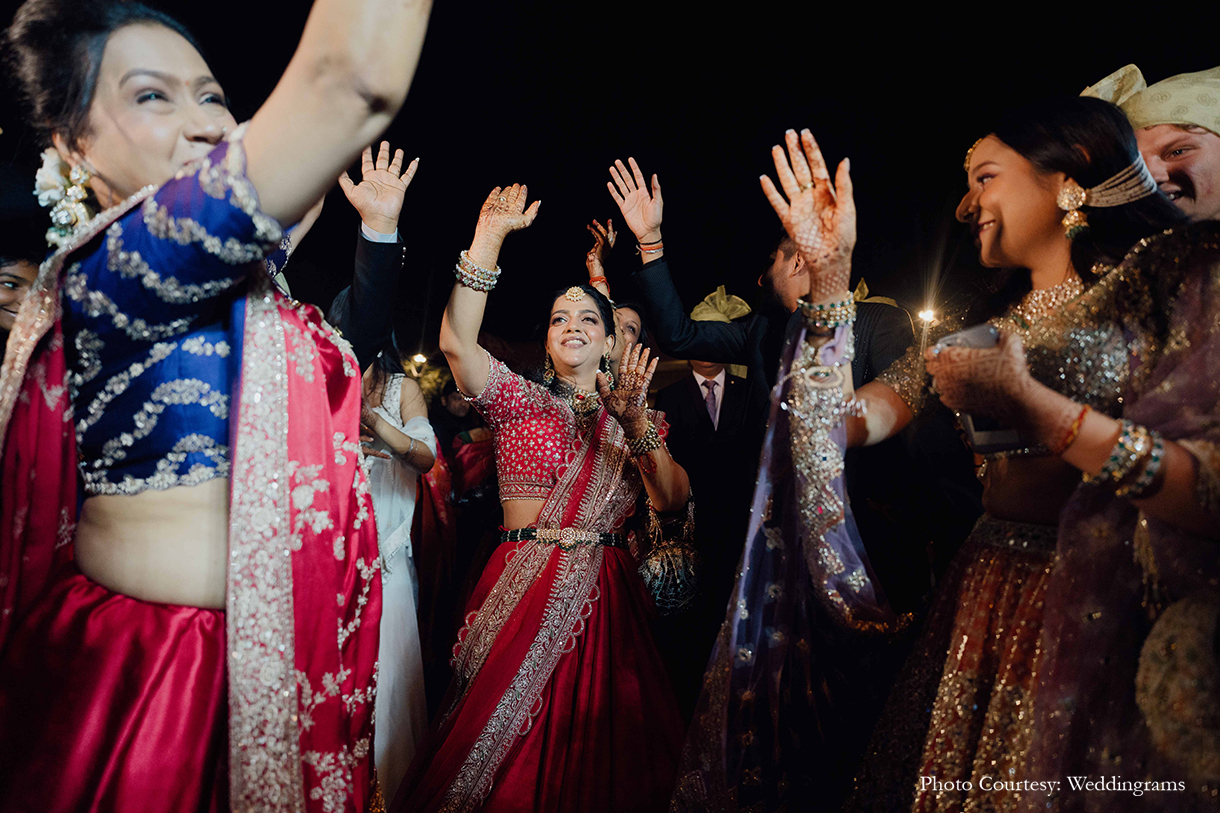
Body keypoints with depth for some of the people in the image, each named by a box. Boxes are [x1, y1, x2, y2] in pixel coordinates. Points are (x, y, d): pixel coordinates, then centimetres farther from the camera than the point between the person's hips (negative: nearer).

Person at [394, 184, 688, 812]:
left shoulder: (632, 417, 11)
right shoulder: (520, 399, 4)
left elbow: (672, 501, -1)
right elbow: (457, 341, -14)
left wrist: (637, 424, -14)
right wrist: (488, 238, -18)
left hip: (605, 594, 2)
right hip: (524, 590, -2)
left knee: (597, 745, 8)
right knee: (511, 747, 4)